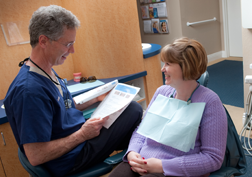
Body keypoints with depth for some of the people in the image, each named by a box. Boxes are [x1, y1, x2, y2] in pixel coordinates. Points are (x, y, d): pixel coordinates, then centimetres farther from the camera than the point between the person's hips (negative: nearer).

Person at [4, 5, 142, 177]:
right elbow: (35, 156, -28)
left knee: (133, 107, 5)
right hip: (71, 158, -9)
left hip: (79, 137, 9)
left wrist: (96, 98, 6)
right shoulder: (30, 89, -29)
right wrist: (82, 135, -22)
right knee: (134, 110, -10)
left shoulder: (48, 72, 2)